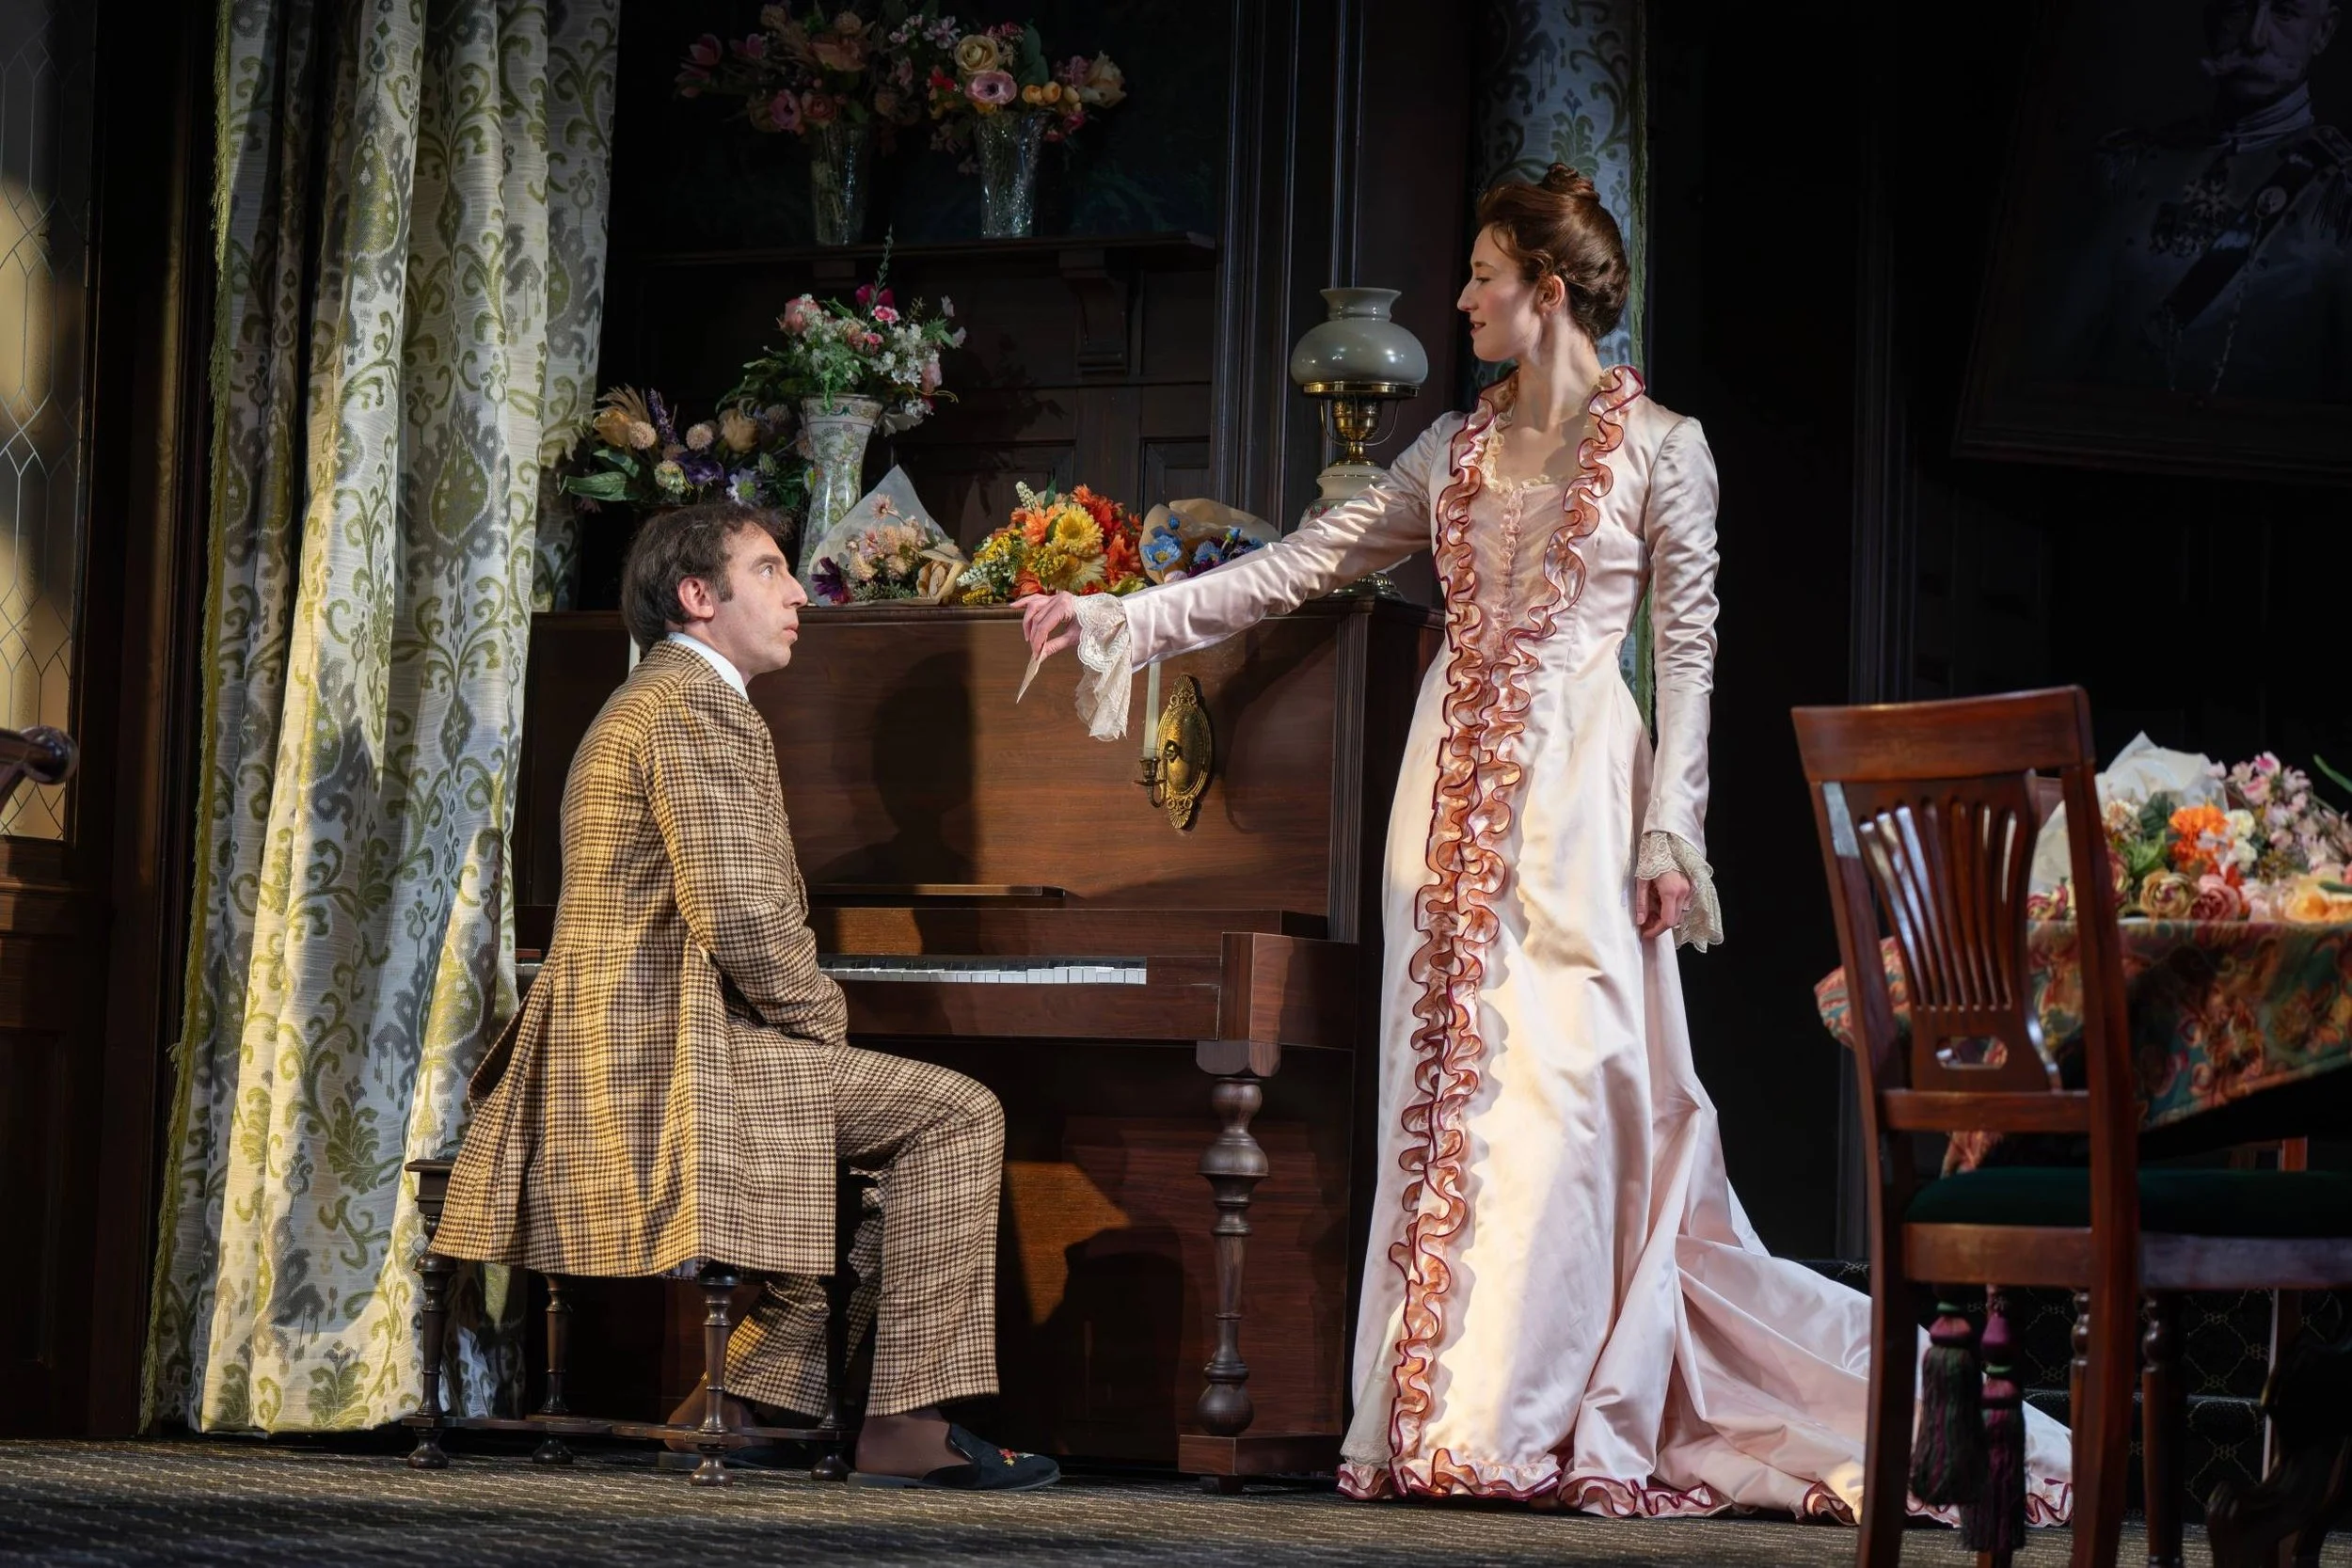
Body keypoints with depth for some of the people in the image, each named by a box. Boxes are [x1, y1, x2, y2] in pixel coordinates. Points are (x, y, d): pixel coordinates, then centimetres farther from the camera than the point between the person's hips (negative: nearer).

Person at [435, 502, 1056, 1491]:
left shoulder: (650, 701, 24)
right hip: (676, 1056, -11)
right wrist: (822, 1013, -4)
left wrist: (804, 1013, 13)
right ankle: (906, 1429, -13)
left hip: (621, 1056, 11)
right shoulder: (701, 709, -12)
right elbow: (743, 923, -21)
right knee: (955, 1116, -11)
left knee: (922, 1117, 21)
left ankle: (758, 1383, 14)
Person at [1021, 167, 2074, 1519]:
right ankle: (1443, 1415, 5)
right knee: (1449, 1081, 2)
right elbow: (1297, 568, 16)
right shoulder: (1458, 451, 15)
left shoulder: (1659, 446, 0)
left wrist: (1671, 833, -10)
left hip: (1573, 796, -5)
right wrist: (1116, 622, 11)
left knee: (1565, 1082, -10)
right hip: (1460, 791, 5)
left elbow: (1690, 648, -2)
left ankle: (1535, 1422, -7)